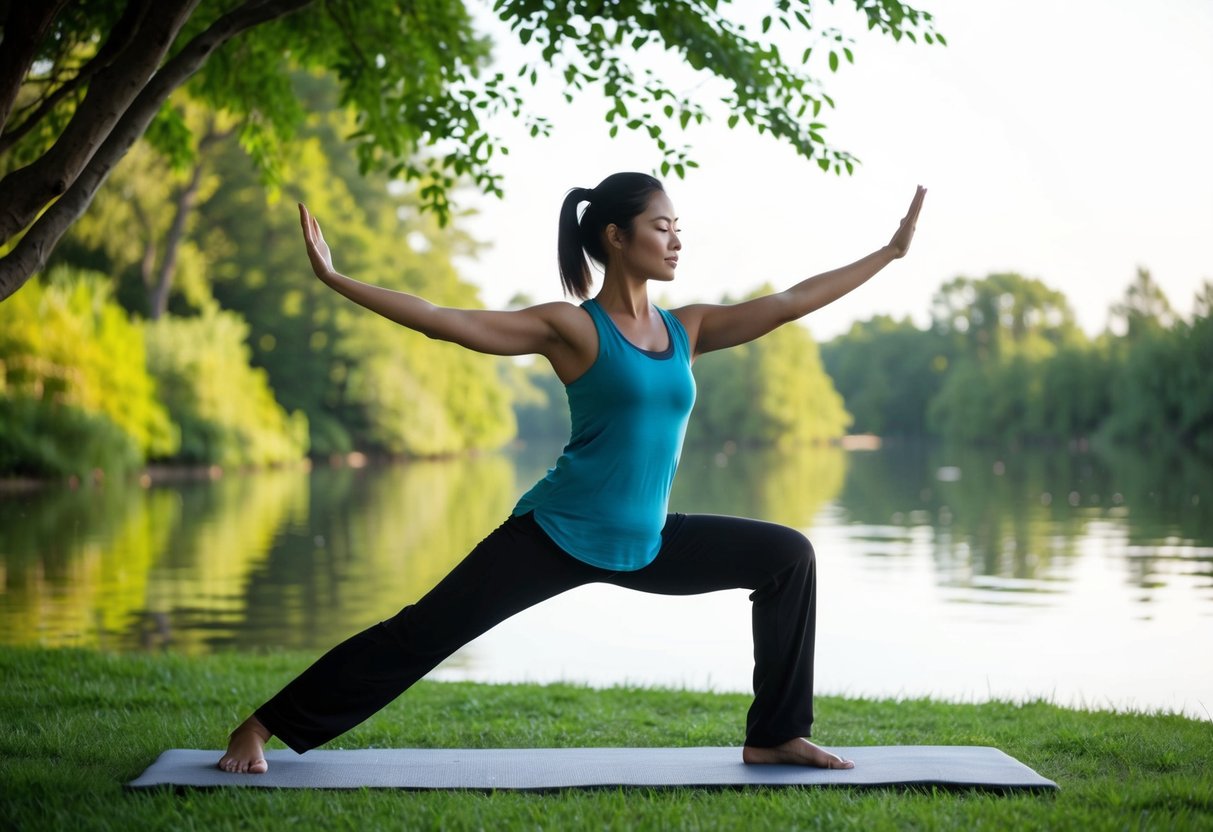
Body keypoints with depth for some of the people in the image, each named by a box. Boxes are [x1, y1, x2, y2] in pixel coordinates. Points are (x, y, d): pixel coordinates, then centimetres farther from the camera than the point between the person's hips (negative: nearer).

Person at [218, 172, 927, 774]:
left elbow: (791, 302, 10)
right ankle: (263, 727, 5)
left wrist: (892, 251, 13)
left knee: (788, 555, 1)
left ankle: (775, 736, 9)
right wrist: (335, 280, -17)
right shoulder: (572, 328, -9)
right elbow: (441, 321, -12)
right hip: (558, 536, -6)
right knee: (418, 635, -7)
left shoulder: (687, 329, 6)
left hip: (646, 545, 6)